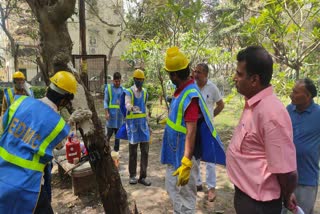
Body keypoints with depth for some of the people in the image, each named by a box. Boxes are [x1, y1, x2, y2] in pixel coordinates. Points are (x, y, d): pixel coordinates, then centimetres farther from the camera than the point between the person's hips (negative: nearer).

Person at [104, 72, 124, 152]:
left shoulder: (123, 89, 8)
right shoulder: (108, 88, 3)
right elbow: (105, 101, 1)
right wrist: (106, 113, -8)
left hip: (120, 113, 2)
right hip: (111, 113, -2)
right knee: (109, 133, -3)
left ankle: (116, 150, 19)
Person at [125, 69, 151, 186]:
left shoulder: (145, 92, 11)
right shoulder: (129, 91, -5)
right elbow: (127, 104, -24)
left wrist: (147, 122, 15)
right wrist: (132, 108, -48)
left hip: (143, 121, 5)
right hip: (132, 122, -4)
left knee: (145, 150, 3)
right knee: (133, 150, 4)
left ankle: (143, 176, 12)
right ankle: (132, 175, 19)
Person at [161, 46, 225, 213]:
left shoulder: (190, 95, -24)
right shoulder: (181, 90, 4)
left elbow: (191, 132, -29)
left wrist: (186, 163, -31)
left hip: (183, 156, -9)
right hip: (173, 153, 9)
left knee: (185, 198, 7)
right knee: (173, 190, 24)